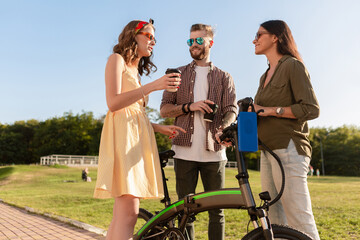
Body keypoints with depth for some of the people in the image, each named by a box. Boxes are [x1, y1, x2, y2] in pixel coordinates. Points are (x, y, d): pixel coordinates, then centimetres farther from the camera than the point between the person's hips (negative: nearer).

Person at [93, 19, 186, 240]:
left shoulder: (136, 72, 28)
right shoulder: (117, 59, 4)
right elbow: (113, 103, -12)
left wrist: (160, 128, 10)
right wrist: (153, 86, -16)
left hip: (137, 138, 8)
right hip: (122, 133, -8)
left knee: (122, 214, 3)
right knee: (128, 213, -17)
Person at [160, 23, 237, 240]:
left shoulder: (224, 77, 14)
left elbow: (231, 109, 1)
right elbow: (164, 109, 9)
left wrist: (223, 129, -21)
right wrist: (189, 106, -10)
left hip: (214, 151, 0)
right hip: (185, 151, 0)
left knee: (216, 209, 2)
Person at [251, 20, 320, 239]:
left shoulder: (293, 66, -4)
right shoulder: (266, 76, 21)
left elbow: (311, 109, -13)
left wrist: (271, 110, -14)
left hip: (288, 151, -8)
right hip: (269, 152, 9)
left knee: (300, 222, -9)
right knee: (275, 222, 10)